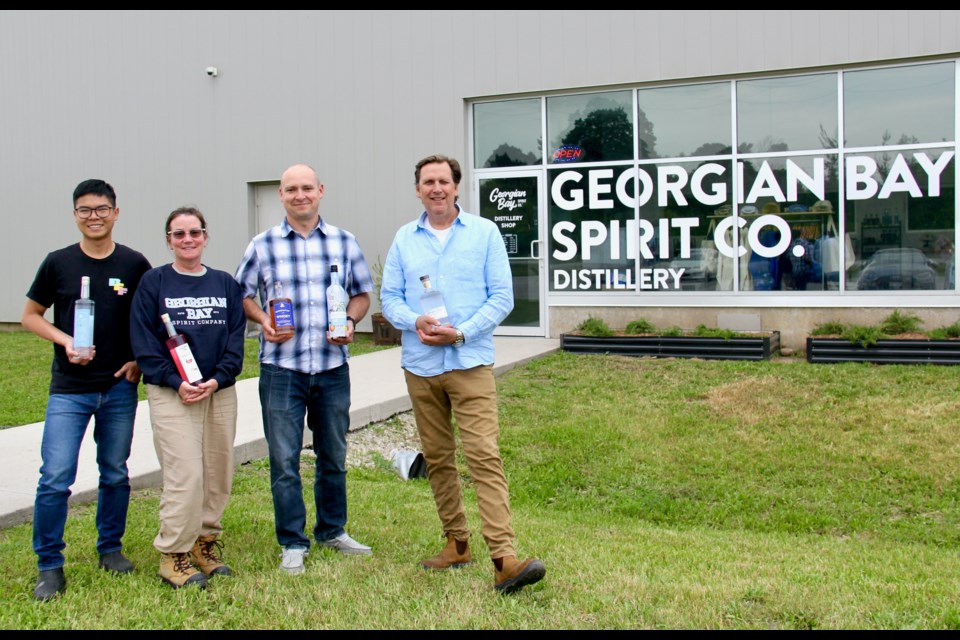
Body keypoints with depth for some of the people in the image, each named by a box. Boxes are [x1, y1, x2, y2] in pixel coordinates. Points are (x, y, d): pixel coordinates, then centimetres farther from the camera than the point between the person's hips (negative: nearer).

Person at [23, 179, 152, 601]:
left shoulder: (134, 265, 0)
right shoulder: (58, 263, -1)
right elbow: (30, 316, 7)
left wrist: (140, 360, -4)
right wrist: (65, 340, -11)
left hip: (120, 389, 1)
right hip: (68, 390, -1)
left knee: (115, 474, 12)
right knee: (55, 479, -6)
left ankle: (110, 548, 30)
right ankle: (49, 567, 8)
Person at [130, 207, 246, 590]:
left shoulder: (225, 284, 10)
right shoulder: (153, 282, 2)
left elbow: (236, 339, 5)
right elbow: (143, 342, -4)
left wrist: (217, 379, -10)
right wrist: (176, 382, -14)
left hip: (221, 391, 4)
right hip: (172, 394, -4)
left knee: (218, 473, 7)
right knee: (185, 475, -10)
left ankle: (206, 542, 22)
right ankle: (173, 554, 3)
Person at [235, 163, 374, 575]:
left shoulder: (344, 242, 6)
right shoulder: (263, 245, 2)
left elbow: (362, 293, 12)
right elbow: (242, 293, 10)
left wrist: (351, 321, -7)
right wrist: (263, 320, -9)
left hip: (333, 367, 2)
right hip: (281, 368, -2)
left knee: (334, 456, 14)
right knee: (284, 460, 1)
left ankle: (333, 531, 31)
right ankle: (292, 544, 14)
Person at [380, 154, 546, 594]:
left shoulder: (484, 232, 1)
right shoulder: (404, 239, 10)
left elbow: (502, 297, -2)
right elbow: (389, 296, 10)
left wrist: (461, 333, -14)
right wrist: (415, 322, -12)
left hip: (469, 362, -4)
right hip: (419, 364, 4)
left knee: (484, 455, -13)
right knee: (437, 457, 11)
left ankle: (504, 558, -16)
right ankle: (456, 543, 24)